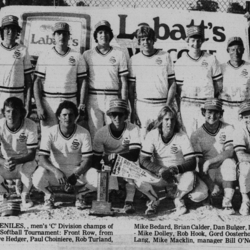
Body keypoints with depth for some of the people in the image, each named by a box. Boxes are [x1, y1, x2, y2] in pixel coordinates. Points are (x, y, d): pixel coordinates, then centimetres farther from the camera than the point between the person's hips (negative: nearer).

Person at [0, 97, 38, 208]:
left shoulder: (30, 126, -21)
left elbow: (32, 154, -21)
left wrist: (16, 161, -42)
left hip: (25, 162, -2)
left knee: (28, 166, -37)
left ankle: (25, 194, -4)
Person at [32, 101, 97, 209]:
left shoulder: (84, 133, -10)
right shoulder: (50, 133, -11)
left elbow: (87, 160, -10)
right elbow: (42, 159, -17)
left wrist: (75, 175, -27)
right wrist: (56, 171, -36)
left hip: (77, 171, 1)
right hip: (54, 170, 0)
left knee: (97, 178, -28)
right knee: (37, 178, -33)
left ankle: (80, 194, 8)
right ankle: (49, 195, 6)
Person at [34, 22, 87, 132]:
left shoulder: (77, 57, 7)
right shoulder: (44, 56, 6)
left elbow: (81, 82, 8)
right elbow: (38, 82, 4)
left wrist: (81, 104, -1)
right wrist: (39, 106, -5)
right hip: (48, 104, 0)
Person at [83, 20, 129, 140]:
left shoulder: (119, 54, 8)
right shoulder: (87, 55, 10)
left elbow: (123, 81, 7)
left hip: (112, 99, 0)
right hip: (93, 98, 0)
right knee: (95, 134, 1)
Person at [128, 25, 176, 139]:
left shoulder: (165, 56, 5)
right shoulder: (134, 60, 7)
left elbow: (172, 84, 6)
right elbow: (131, 87, 8)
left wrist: (167, 106, -5)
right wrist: (133, 110, 1)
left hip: (162, 106, 0)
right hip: (142, 107, 1)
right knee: (142, 137, -1)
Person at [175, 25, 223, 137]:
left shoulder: (211, 59, 6)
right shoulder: (180, 63, 4)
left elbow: (219, 83, 10)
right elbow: (178, 88, 6)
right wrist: (179, 109, 1)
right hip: (187, 107, 0)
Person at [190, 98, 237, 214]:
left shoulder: (228, 129, -3)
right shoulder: (196, 135, -2)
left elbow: (230, 152, -16)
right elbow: (199, 162, -7)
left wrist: (209, 161, -24)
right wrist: (211, 184, -18)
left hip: (225, 173, -1)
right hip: (209, 176, 1)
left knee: (229, 162, -33)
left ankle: (227, 202, -29)